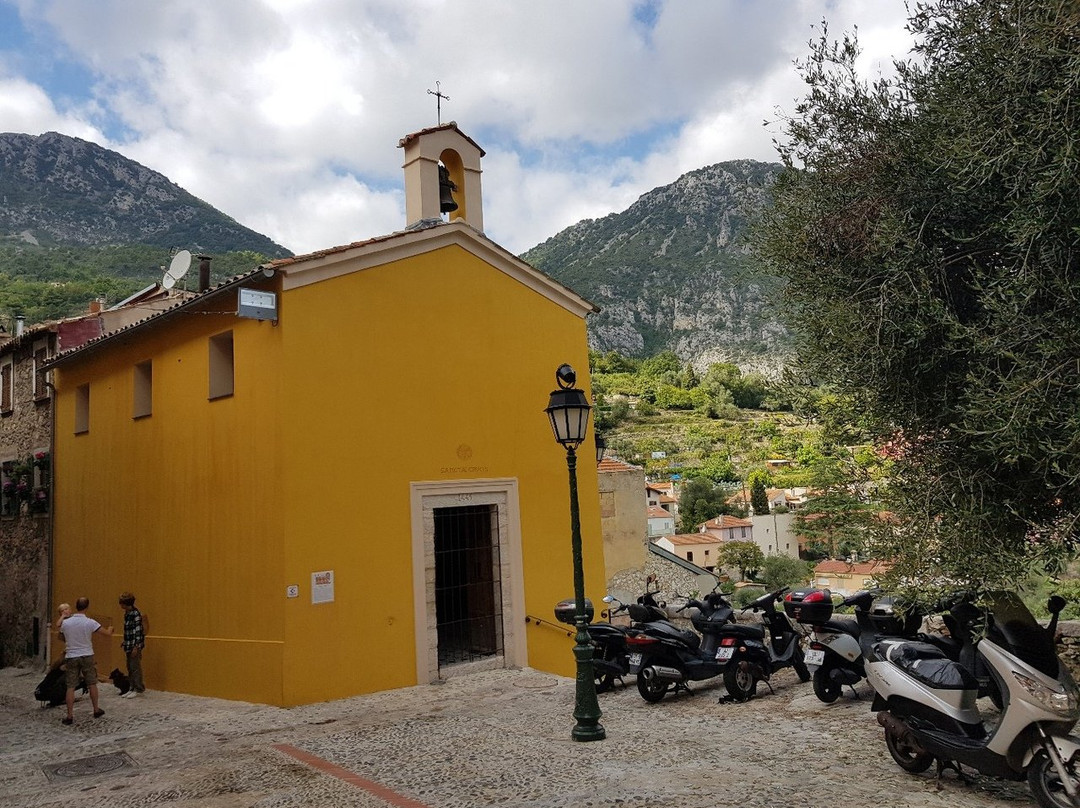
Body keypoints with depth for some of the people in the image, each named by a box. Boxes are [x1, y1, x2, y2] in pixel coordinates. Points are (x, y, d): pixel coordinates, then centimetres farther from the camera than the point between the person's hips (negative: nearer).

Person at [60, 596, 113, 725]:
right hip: (87, 656, -1)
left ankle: (70, 716, 2)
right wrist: (110, 628, 15)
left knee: (70, 687, 3)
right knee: (92, 684, 14)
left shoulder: (66, 623, -5)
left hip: (71, 657, 1)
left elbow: (64, 639, 11)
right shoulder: (90, 622, -12)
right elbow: (108, 633, -8)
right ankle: (96, 710, 24)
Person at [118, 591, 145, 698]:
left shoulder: (135, 614, -17)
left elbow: (138, 631, -18)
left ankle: (138, 689, 6)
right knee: (130, 668, 13)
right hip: (128, 645, 9)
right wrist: (124, 641, 17)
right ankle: (132, 688, 21)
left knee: (135, 667, -2)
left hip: (135, 645, -9)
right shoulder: (126, 613, 10)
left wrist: (136, 647, -19)